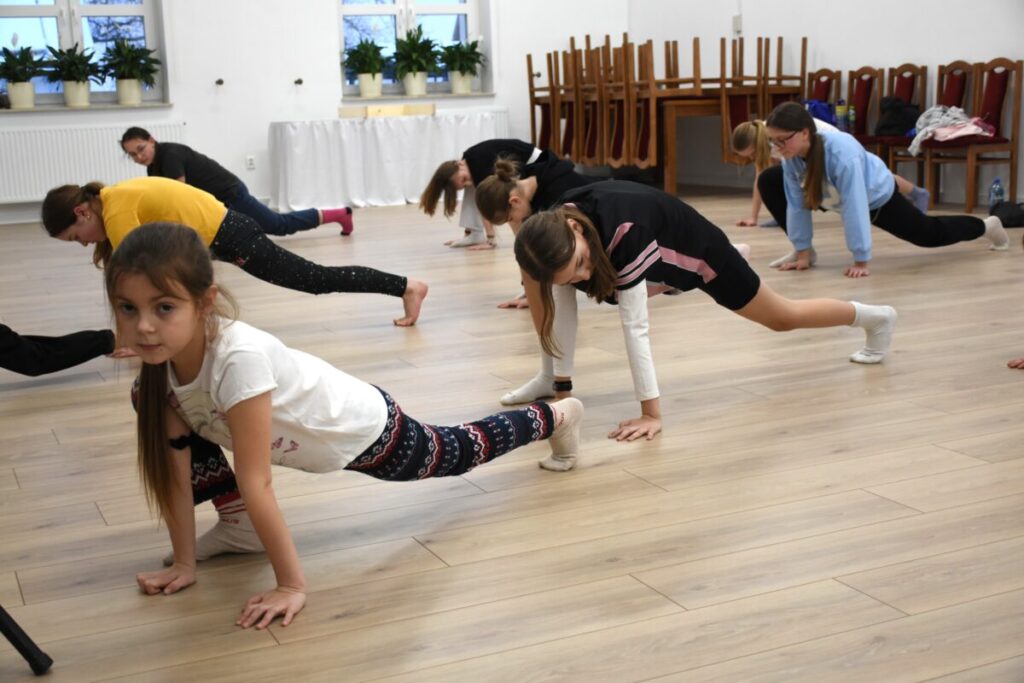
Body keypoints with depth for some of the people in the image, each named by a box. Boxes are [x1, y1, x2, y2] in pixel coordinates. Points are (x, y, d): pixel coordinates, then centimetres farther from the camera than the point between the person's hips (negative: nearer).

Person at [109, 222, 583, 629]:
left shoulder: (238, 357, -45)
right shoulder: (158, 359, -24)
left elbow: (255, 483, -42)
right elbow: (174, 469, -16)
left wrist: (291, 586, -36)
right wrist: (184, 563, -13)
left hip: (363, 427, -5)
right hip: (303, 435, 5)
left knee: (462, 453, 18)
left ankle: (557, 415, 46)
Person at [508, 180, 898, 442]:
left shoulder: (623, 233, -47)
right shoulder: (556, 231, -29)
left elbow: (634, 327, -45)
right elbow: (563, 310, -20)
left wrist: (651, 413, -42)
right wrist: (562, 385, -21)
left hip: (698, 249, -5)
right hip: (656, 255, 5)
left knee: (782, 318, 16)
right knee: (532, 273, -11)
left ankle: (876, 317, 43)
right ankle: (552, 378, 8)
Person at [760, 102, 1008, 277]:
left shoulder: (842, 153, -45)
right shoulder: (790, 157, -29)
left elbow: (855, 208, -45)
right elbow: (796, 204, -20)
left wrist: (861, 261, -43)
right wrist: (801, 252, -20)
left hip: (877, 197, -5)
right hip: (835, 199, 5)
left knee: (929, 234, 17)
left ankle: (985, 226, 48)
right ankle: (805, 251, 2)